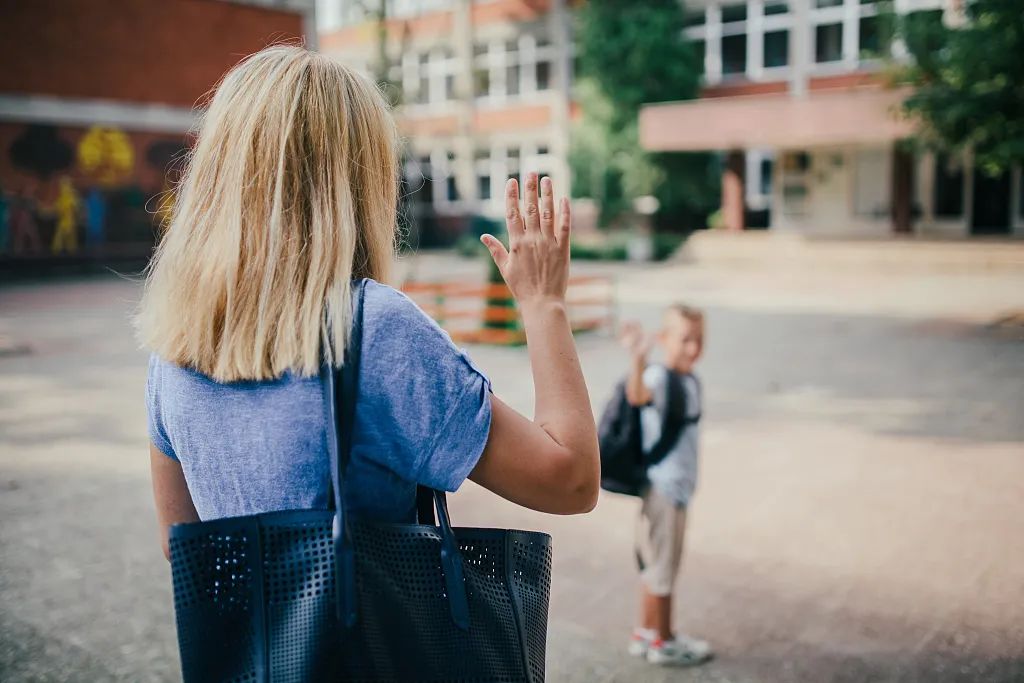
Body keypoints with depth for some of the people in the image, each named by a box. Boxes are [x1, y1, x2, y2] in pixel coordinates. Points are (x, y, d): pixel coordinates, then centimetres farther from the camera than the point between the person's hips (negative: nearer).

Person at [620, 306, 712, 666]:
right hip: (663, 488, -9)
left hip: (678, 488, 9)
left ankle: (646, 633, 33)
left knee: (655, 564, 19)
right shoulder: (659, 377, -20)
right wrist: (637, 358, -62)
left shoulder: (691, 381, 7)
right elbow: (636, 394, -45)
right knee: (661, 565, 5)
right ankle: (663, 642, 21)